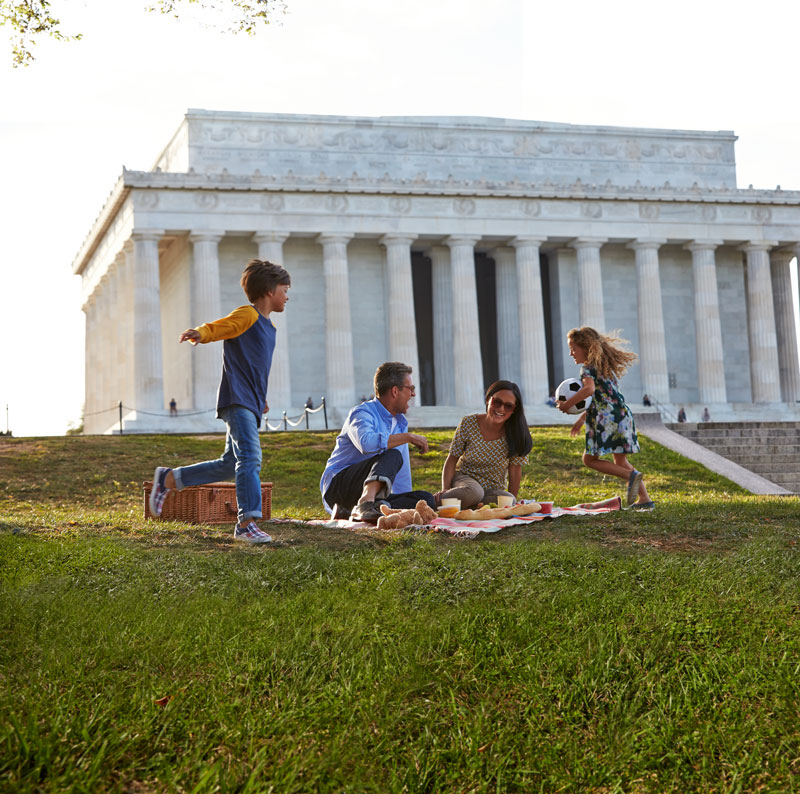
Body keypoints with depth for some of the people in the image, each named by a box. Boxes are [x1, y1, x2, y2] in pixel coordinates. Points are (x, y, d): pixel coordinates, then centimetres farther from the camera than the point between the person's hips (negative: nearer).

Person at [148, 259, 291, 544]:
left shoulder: (268, 326, 22)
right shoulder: (247, 315, -5)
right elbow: (215, 328, -17)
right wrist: (198, 334, -39)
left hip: (250, 405, 9)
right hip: (236, 400, -9)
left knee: (231, 464, 10)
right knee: (250, 456, -20)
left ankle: (169, 479, 22)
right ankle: (247, 522, -22)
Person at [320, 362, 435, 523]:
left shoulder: (400, 422, 19)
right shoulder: (362, 413, -9)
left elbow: (402, 472, 26)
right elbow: (367, 443, -34)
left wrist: (406, 505, 22)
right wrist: (409, 437, -26)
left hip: (372, 491, 8)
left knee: (426, 499, -14)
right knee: (392, 455, -29)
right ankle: (365, 504, -53)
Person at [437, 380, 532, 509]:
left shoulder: (515, 432, -10)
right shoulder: (469, 423, -11)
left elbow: (515, 470, -6)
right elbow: (452, 459, -6)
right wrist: (445, 489, -19)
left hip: (494, 489, 2)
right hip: (464, 479, -2)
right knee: (473, 492, -38)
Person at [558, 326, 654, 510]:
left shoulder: (587, 367, -5)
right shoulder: (606, 367, 23)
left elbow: (589, 389, -25)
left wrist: (567, 404, -16)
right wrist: (582, 417, 31)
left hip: (607, 419, -9)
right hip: (623, 415, 9)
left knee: (590, 459, 1)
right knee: (620, 462, 17)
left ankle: (631, 476, -17)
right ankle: (645, 499, 8)